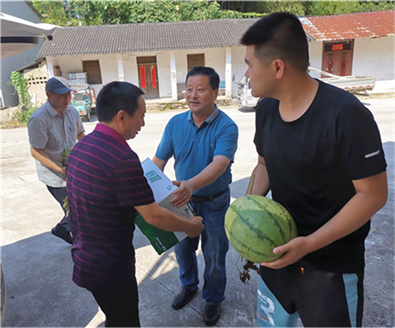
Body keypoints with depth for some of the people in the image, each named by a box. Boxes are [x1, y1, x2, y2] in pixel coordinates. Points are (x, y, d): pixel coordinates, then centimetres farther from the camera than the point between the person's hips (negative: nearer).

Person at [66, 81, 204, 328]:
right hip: (110, 265, -8)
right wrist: (191, 227, -6)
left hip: (84, 257, 8)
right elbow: (154, 216, -23)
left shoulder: (81, 147, 0)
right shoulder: (123, 158, -28)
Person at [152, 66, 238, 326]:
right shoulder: (175, 123, -6)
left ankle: (214, 299, 42)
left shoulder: (226, 127, -20)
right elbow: (159, 160, -4)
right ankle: (189, 286, 52)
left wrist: (191, 184, -52)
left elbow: (220, 164, -35)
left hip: (214, 203, -3)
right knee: (182, 249, 22)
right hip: (183, 200, 4)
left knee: (214, 256, 14)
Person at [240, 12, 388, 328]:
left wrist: (309, 243, -24)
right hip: (278, 250, 6)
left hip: (332, 266, -6)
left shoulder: (346, 115, -24)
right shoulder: (266, 109, -3)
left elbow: (373, 194, -19)